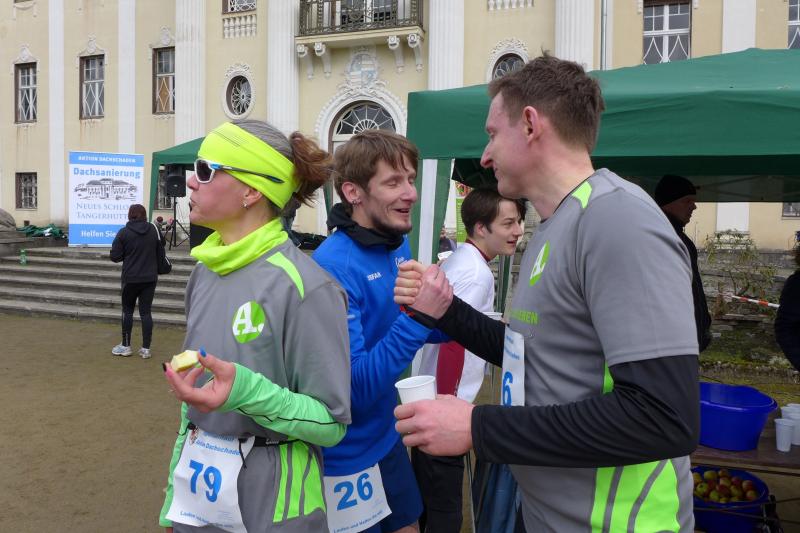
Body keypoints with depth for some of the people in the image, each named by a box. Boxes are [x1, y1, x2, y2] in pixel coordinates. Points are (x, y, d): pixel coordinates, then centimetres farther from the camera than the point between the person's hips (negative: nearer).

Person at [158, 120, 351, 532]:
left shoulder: (303, 286, -21)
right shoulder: (205, 272, 1)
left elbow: (331, 423, -17)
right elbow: (195, 390, 11)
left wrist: (246, 392, -32)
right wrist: (173, 499, 14)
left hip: (270, 499, -6)